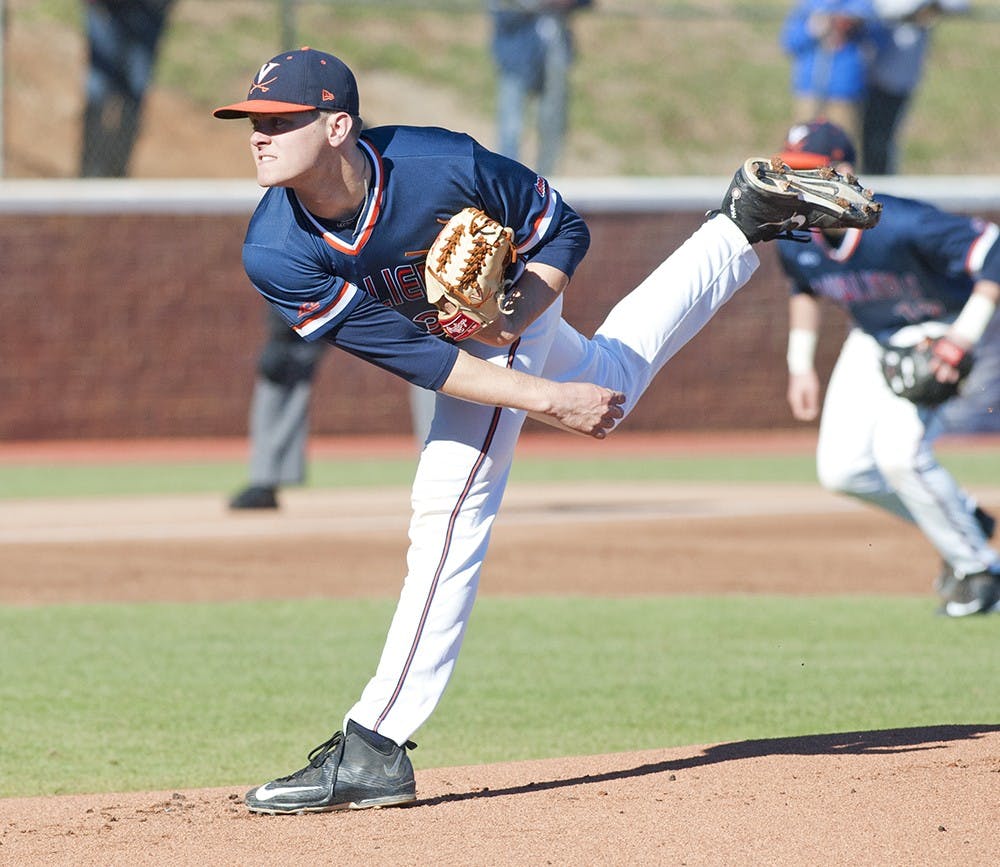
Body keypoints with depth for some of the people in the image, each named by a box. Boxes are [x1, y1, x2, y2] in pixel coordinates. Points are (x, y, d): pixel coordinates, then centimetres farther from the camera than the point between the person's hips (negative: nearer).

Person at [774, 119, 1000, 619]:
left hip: (932, 337, -7)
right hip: (870, 343, 7)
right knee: (841, 469, -2)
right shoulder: (795, 241, -15)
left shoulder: (900, 227, -36)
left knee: (899, 452, -24)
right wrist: (800, 365, 8)